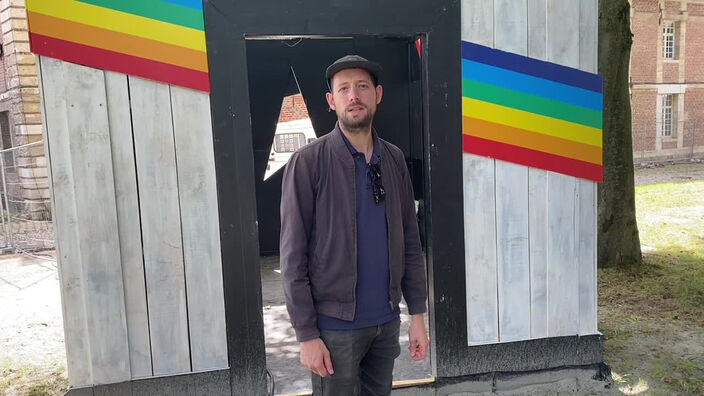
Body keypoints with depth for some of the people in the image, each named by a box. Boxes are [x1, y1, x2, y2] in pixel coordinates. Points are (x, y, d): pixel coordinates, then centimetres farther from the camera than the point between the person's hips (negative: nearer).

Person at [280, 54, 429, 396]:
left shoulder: (394, 160, 4)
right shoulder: (307, 163, -10)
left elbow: (409, 240, 6)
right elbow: (293, 256, -11)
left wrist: (418, 314, 5)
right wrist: (306, 334, -12)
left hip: (387, 320, 5)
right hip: (335, 324, -4)